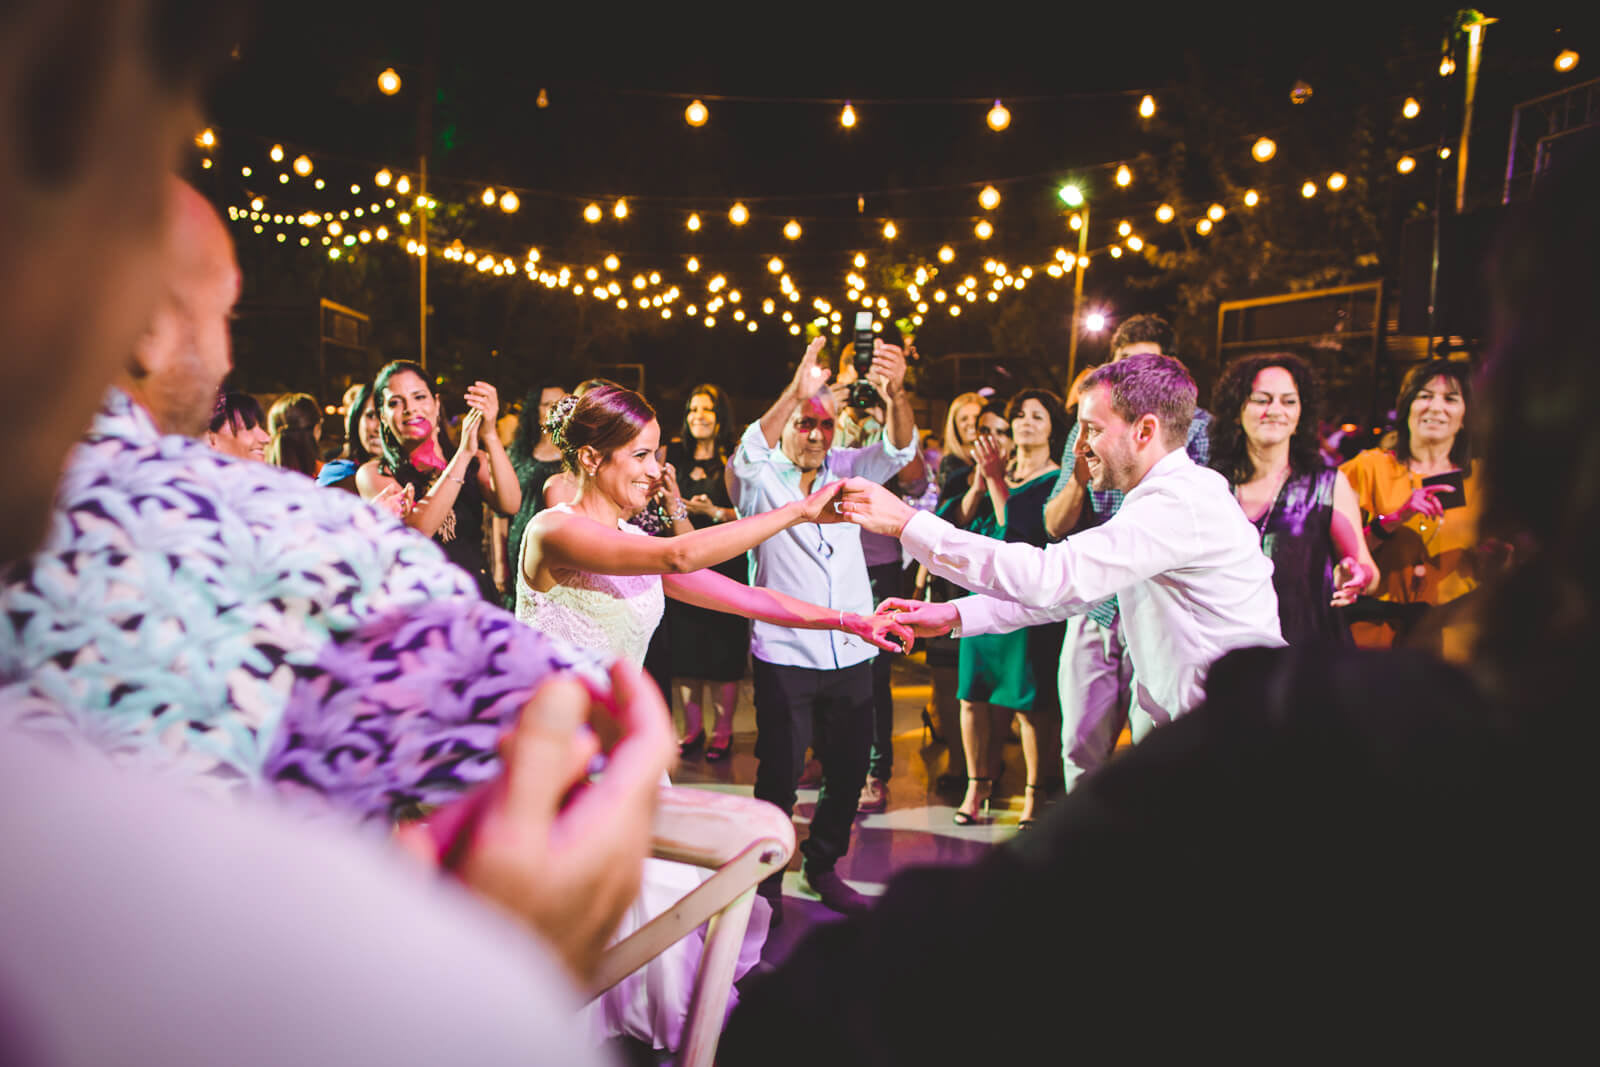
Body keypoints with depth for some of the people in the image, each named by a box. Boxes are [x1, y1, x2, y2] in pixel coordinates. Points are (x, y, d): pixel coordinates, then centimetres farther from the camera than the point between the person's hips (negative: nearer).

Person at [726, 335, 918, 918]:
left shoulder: (846, 469, 7)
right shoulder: (760, 480, -2)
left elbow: (898, 450, -9)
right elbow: (749, 454, -24)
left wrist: (896, 394, -31)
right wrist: (795, 392, -41)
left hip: (851, 652, 4)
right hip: (784, 655, -4)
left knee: (849, 771, 11)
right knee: (779, 773, 1)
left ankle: (823, 866, 31)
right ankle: (766, 876, 20)